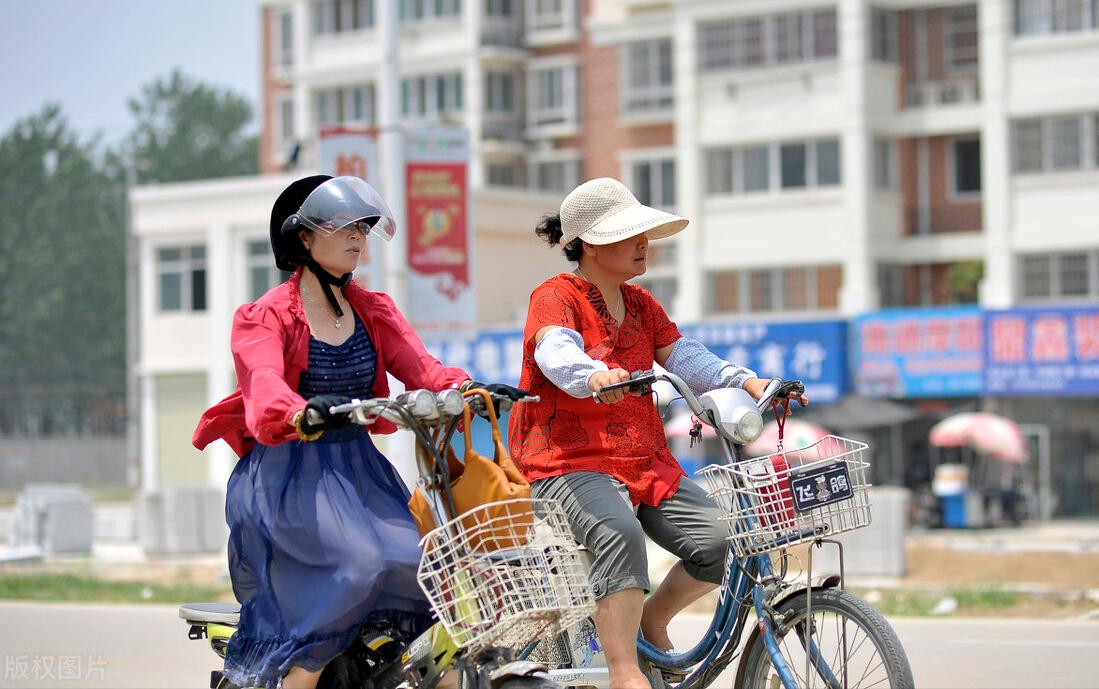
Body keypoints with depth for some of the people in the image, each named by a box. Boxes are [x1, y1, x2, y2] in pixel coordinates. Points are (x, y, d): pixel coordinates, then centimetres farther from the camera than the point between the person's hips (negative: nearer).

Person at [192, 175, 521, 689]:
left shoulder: (375, 311, 15)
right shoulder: (265, 317, -2)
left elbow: (421, 368, -1)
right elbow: (265, 386, -22)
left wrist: (471, 390, -22)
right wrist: (305, 415, -45)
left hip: (359, 470, 6)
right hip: (288, 473, -5)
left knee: (424, 568, -15)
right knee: (364, 562, -28)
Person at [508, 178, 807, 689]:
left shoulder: (641, 305, 18)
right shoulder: (554, 297, -6)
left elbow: (683, 358, 8)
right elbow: (557, 354, -26)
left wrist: (747, 382, -9)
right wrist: (594, 377, -49)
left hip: (646, 463, 7)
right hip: (569, 464, -7)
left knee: (714, 543, -13)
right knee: (620, 534, -37)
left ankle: (653, 619, 15)